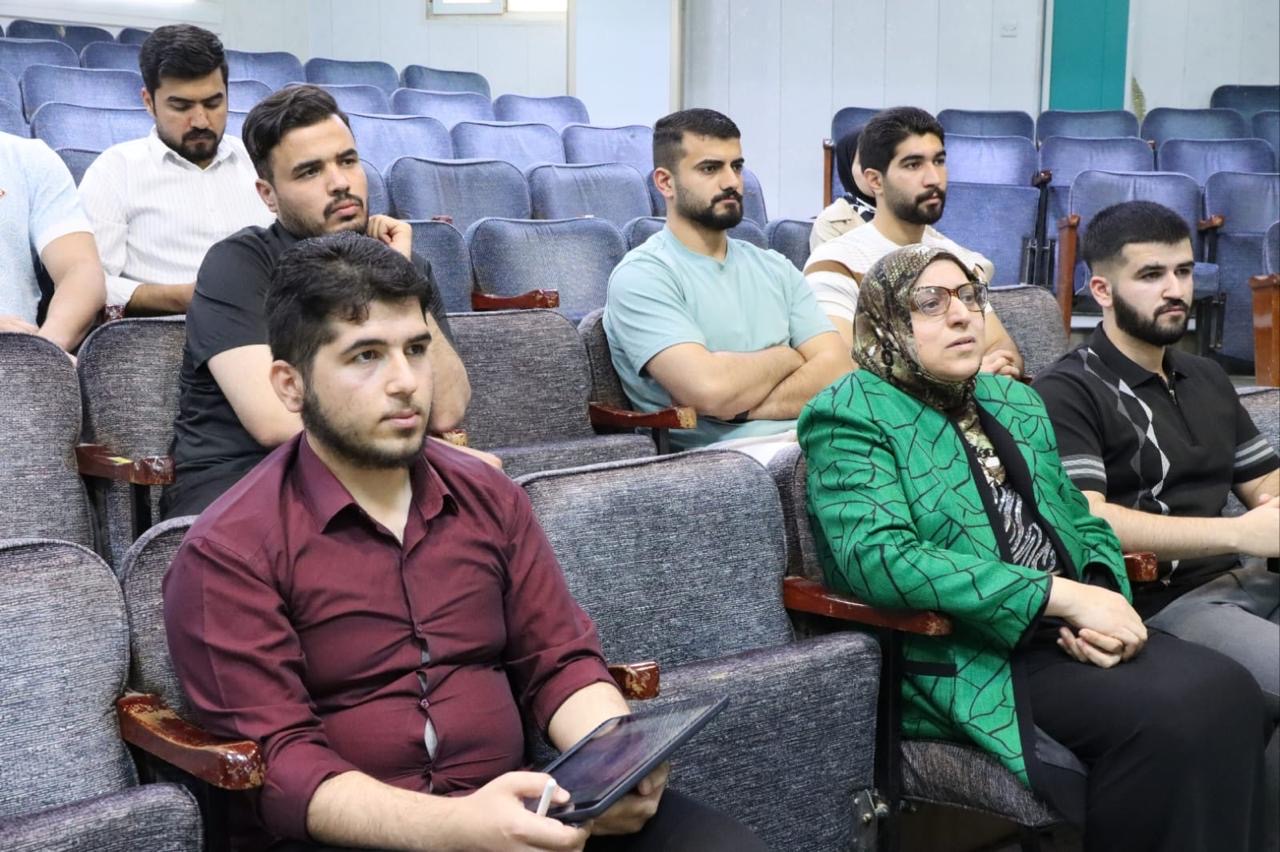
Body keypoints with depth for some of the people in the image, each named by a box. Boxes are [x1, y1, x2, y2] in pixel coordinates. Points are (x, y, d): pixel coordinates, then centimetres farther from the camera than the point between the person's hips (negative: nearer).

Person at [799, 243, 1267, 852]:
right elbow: (876, 556, -21)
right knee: (1171, 712, -25)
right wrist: (1063, 595, -23)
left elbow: (1084, 525, 19)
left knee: (1225, 688, -19)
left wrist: (1103, 599, -7)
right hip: (964, 658, -7)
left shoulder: (1017, 402, 19)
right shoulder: (850, 415, -6)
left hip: (1063, 636, 7)